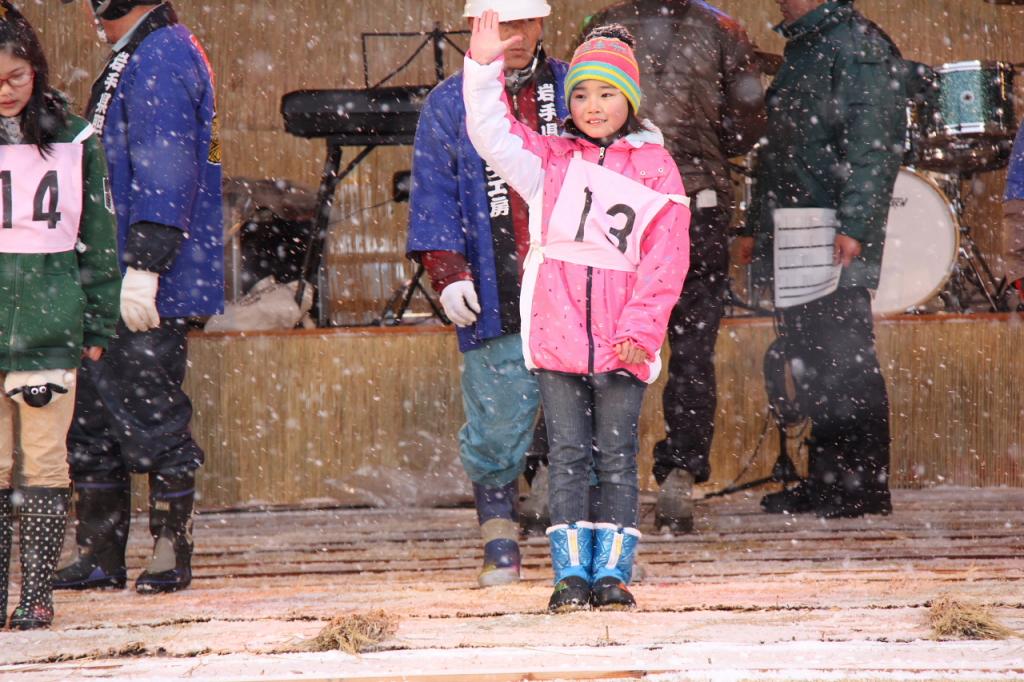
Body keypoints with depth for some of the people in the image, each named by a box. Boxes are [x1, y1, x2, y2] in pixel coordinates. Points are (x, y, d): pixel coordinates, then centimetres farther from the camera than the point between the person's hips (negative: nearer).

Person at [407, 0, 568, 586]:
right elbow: (434, 196, 6)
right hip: (495, 299, -1)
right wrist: (447, 270, -6)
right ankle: (500, 544, 7)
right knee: (496, 426, -3)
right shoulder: (448, 106, 9)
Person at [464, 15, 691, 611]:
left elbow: (666, 259, 0)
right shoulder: (551, 160, 11)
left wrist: (642, 327, -9)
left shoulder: (654, 167, 4)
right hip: (556, 332, 2)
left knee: (617, 456, 2)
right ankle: (572, 573, 3)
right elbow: (492, 133, 5)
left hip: (622, 339, -1)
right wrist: (484, 68, -7)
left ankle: (612, 571, 6)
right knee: (568, 454, 2)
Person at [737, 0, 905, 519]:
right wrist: (756, 227, 23)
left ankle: (865, 485, -4)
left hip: (835, 241, -9)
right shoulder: (798, 51, 20)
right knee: (809, 365, 10)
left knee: (844, 360, -7)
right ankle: (826, 481, 15)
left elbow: (873, 145, -17)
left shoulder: (859, 46, -9)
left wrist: (853, 226, -24)